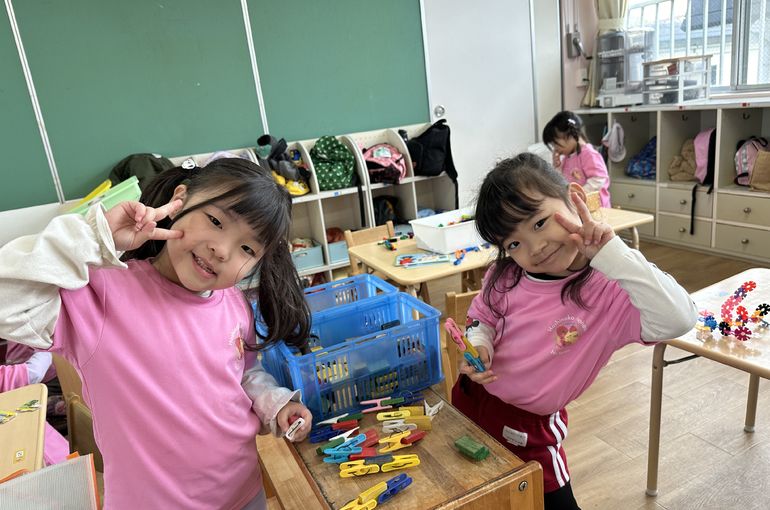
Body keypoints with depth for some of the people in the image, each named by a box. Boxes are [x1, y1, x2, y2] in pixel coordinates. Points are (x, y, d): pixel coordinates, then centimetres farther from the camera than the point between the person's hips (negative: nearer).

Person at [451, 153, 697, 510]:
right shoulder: (505, 276, -12)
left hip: (528, 429, -4)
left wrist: (611, 253, -40)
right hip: (470, 400, 4)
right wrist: (478, 346, -17)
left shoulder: (608, 291, -23)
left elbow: (678, 319, -38)